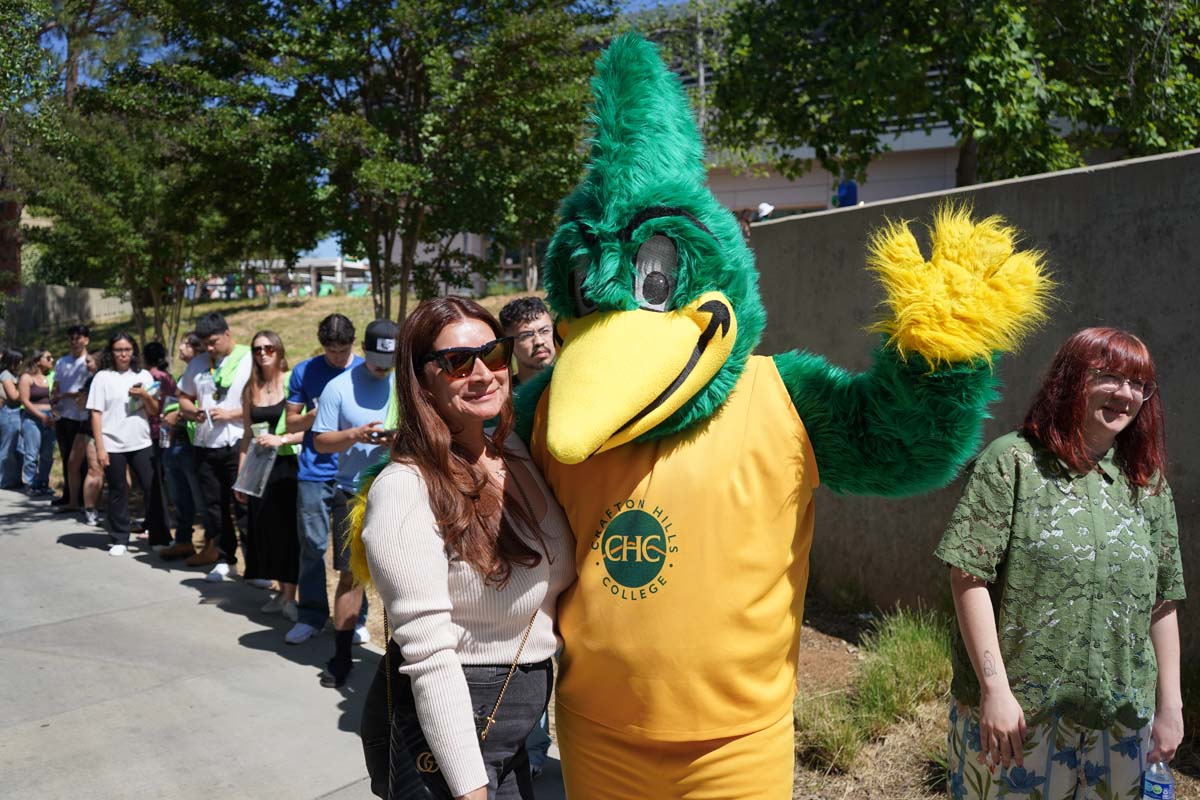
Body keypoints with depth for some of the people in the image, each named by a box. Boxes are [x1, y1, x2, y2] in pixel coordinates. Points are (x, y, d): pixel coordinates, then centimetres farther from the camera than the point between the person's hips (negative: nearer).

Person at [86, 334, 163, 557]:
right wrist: (100, 447, -8)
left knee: (152, 489, 0)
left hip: (141, 443, 2)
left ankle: (159, 537, 10)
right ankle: (119, 540, 17)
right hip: (112, 445, -2)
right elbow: (96, 414, -2)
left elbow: (155, 411, 9)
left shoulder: (143, 376, 8)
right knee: (118, 493, 6)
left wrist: (145, 395, -11)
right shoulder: (103, 377, 1)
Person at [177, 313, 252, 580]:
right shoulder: (197, 364, 12)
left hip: (237, 444, -6)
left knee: (242, 505, -2)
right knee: (213, 505, 11)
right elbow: (184, 398, 19)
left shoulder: (249, 361, -7)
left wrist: (230, 414, -18)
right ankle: (224, 558, 21)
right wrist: (192, 411, -2)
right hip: (205, 445, 6)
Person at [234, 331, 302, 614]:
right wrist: (241, 475, 13)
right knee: (265, 528, 8)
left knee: (287, 528, -4)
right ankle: (282, 590, 20)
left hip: (288, 465, -5)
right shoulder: (251, 389, 11)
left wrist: (281, 439, -22)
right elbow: (247, 434, 14)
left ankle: (290, 595, 5)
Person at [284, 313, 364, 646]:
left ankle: (355, 618, 15)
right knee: (312, 546, 4)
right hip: (314, 472, 1)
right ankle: (310, 616, 16)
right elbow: (292, 423, 9)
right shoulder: (304, 372, 5)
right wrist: (319, 412, -10)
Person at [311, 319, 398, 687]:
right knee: (351, 575, 4)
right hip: (353, 493, 0)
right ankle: (341, 656, 16)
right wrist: (354, 435, -17)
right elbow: (320, 441, 0)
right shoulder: (339, 387, 0)